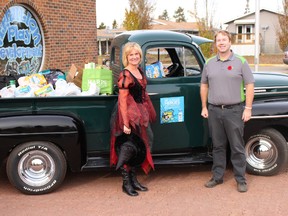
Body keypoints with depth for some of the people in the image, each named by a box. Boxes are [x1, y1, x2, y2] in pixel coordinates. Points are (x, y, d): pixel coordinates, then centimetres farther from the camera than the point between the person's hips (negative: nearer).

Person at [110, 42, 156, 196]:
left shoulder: (140, 72, 9)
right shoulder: (125, 75, -16)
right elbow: (122, 100, -19)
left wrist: (147, 114, 16)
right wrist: (126, 123, -22)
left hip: (140, 115, 9)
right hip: (128, 115, -9)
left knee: (138, 149, 15)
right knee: (128, 149, 0)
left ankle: (133, 180, 28)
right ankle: (126, 183, 13)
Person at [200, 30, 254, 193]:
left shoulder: (241, 62, -1)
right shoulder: (209, 63, 9)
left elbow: (250, 85, -2)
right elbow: (204, 85, 15)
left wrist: (248, 108, -8)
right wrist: (204, 107, 10)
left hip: (235, 110, -3)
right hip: (214, 110, 3)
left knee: (237, 147, 2)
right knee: (218, 146, 12)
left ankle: (241, 179, 12)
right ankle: (217, 177, 22)